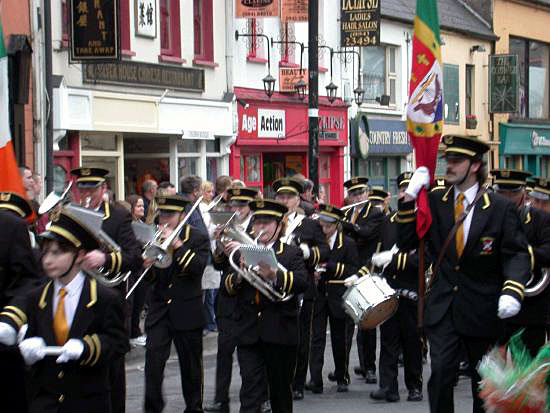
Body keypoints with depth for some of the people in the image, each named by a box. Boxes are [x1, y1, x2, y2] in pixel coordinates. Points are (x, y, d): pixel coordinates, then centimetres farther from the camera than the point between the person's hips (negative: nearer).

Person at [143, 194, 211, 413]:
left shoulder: (198, 239, -3)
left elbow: (198, 267, -19)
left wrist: (177, 244, -24)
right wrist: (145, 265, -17)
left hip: (187, 311, -2)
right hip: (159, 311, 2)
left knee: (191, 365, 9)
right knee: (153, 360, -11)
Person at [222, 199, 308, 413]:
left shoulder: (291, 253, 4)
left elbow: (302, 282, -14)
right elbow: (226, 287, 4)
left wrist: (275, 275, -31)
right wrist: (239, 275, -17)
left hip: (280, 332, -1)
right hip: (248, 334, 1)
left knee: (280, 390, 10)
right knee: (250, 390, -7)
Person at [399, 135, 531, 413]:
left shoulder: (500, 208, -5)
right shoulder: (434, 202, 3)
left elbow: (517, 254, -8)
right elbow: (406, 242, 0)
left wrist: (512, 291, -25)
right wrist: (409, 198, -10)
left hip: (482, 308, -1)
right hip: (443, 306, 1)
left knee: (484, 380, 11)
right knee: (440, 372, -12)